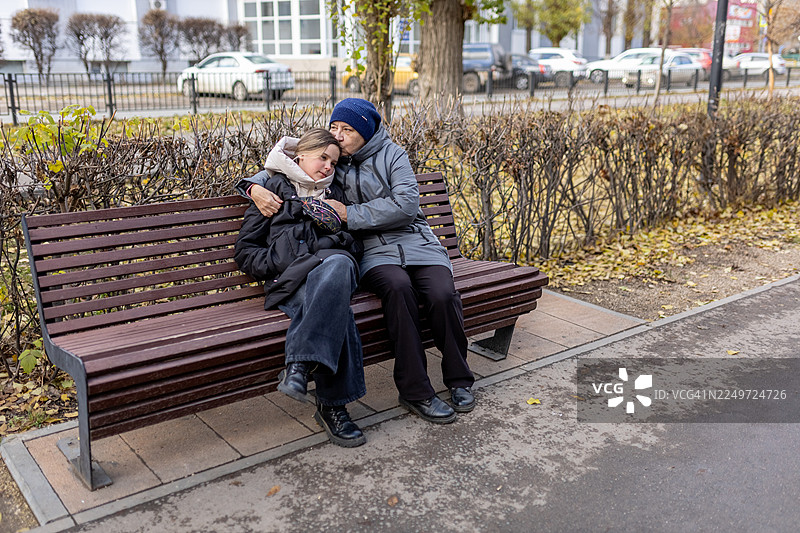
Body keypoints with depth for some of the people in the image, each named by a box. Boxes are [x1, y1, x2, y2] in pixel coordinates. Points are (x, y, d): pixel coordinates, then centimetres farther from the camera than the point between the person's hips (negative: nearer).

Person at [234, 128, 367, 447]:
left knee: (338, 264, -38)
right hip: (289, 280, -3)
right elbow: (245, 252, 12)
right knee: (335, 310, -38)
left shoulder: (335, 194, 30)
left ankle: (300, 363, -46)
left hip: (335, 268, 3)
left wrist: (338, 240, 2)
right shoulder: (273, 189, 18)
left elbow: (354, 246, 26)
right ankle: (333, 406, -37)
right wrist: (280, 262, -7)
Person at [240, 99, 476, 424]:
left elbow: (406, 204, -8)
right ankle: (415, 391, -26)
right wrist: (256, 188, -3)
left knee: (442, 294, -28)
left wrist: (350, 214, -12)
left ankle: (459, 380, -4)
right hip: (374, 251, 0)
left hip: (415, 241, 1)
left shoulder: (391, 155, 7)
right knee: (397, 286, -35)